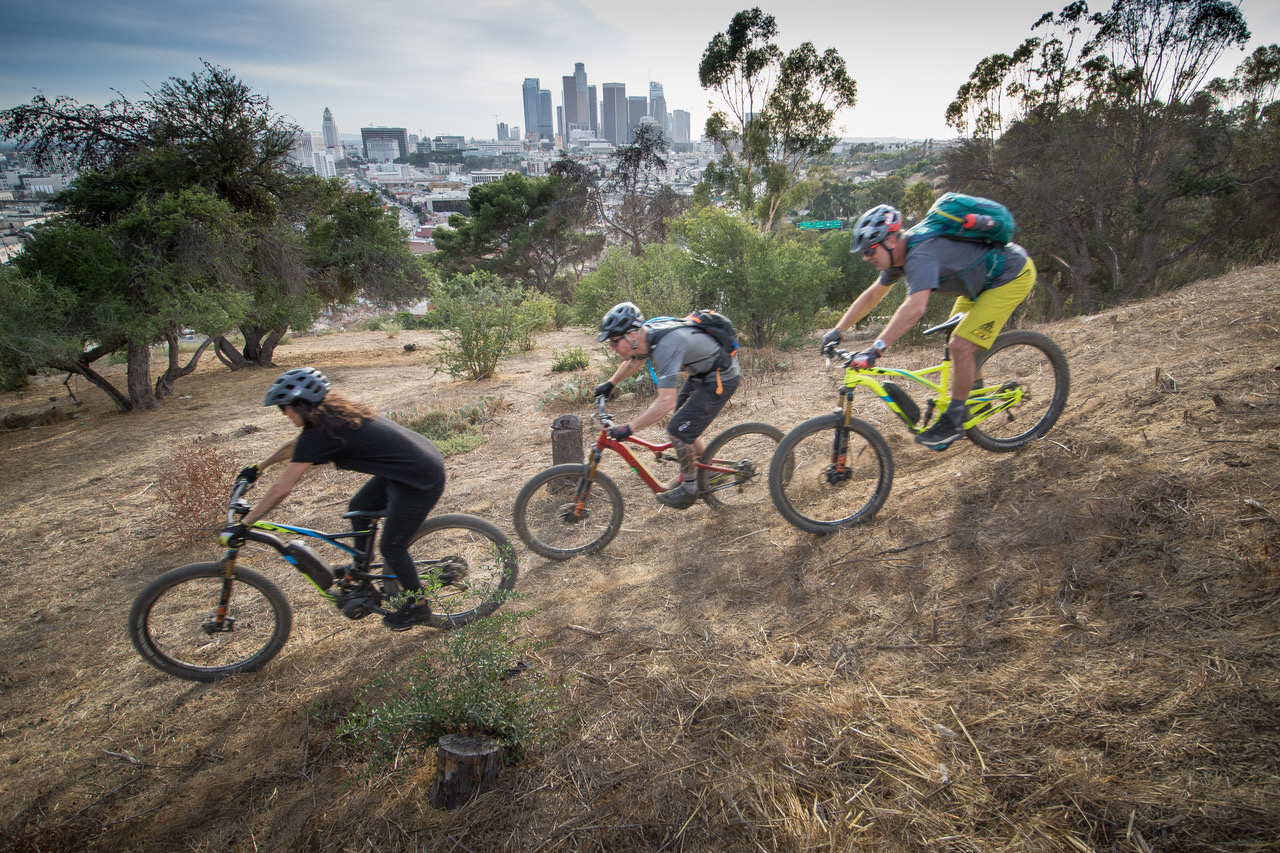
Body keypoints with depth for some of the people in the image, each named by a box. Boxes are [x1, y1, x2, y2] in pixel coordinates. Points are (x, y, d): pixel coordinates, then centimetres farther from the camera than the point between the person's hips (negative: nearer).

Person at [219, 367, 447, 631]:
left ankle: (418, 606, 27)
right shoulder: (332, 413, 9)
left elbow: (280, 490, -13)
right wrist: (257, 468, 38)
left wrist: (242, 525, -4)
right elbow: (295, 445, 28)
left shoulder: (320, 434, -18)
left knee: (391, 547, 6)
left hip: (420, 481, -10)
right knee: (359, 508, 22)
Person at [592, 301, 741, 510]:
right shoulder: (647, 335, -6)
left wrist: (629, 429, -33)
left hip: (721, 379, -9)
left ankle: (689, 489, 10)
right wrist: (610, 384, 21)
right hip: (702, 372, 9)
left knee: (678, 431, -10)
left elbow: (666, 402, -38)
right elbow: (635, 359, 20)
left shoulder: (665, 346, -35)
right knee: (682, 423, 18)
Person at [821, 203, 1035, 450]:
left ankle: (953, 421, -3)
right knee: (956, 340, 15)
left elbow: (914, 309, -46)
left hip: (1013, 276, -10)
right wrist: (837, 331, 5)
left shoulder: (920, 255, -33)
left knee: (961, 345, -16)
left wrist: (876, 349, -49)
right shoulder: (899, 254, -2)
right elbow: (872, 295, 8)